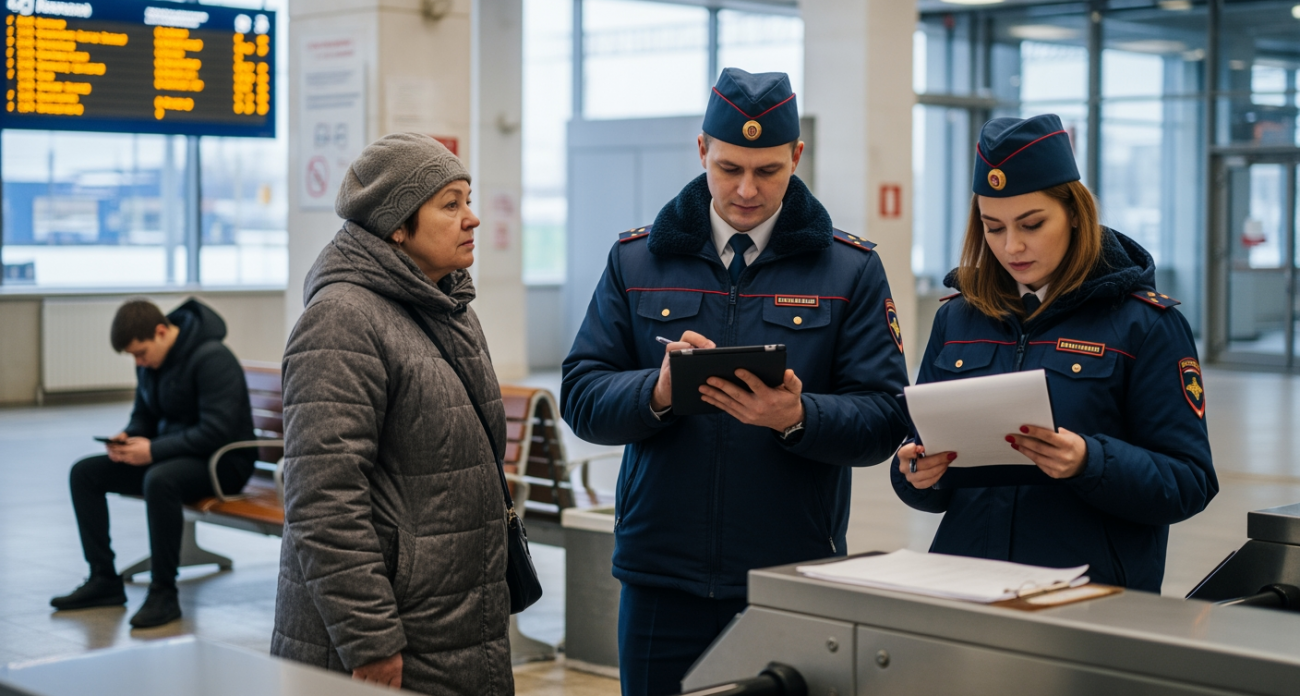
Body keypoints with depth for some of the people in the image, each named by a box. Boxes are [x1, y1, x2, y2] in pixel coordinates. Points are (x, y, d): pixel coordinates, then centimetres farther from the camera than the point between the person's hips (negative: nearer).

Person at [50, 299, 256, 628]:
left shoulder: (212, 358, -22)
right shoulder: (150, 360, 5)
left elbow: (217, 431, -28)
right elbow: (144, 415, 18)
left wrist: (153, 450, -28)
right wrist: (127, 438, -6)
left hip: (223, 462, -9)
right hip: (171, 454, 9)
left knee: (159, 480, -39)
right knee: (84, 473, 0)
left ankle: (164, 593, -27)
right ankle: (104, 580, 4)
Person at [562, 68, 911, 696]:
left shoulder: (851, 269, 2)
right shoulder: (636, 261, 6)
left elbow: (885, 419, -4)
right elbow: (581, 397, 0)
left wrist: (797, 418, -24)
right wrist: (658, 390, -21)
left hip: (797, 579, -1)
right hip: (662, 579, 1)